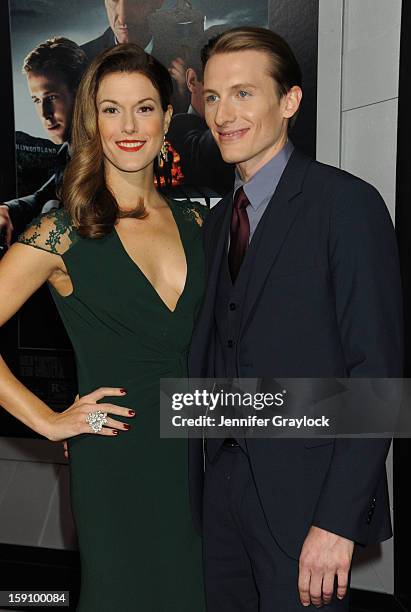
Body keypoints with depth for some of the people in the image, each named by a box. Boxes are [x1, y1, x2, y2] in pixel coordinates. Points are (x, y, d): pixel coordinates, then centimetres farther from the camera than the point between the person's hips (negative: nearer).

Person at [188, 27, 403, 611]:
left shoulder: (347, 203, -11)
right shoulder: (217, 220, 12)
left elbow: (378, 370, -16)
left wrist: (338, 520, -19)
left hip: (304, 493, -6)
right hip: (222, 479, 6)